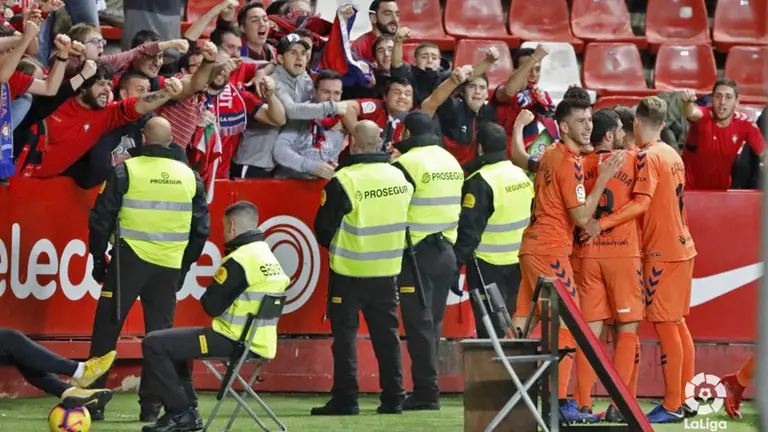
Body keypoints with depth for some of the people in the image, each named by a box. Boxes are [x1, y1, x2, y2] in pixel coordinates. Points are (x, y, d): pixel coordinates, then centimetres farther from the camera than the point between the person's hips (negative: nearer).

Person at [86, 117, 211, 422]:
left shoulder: (126, 171, -6)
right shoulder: (190, 177, 6)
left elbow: (102, 219, -4)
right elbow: (201, 228, 12)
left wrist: (98, 259, 8)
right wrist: (185, 266, 21)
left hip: (129, 261, -3)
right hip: (169, 267, 3)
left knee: (106, 330, 4)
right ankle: (151, 405, 6)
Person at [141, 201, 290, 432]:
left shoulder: (240, 260, -18)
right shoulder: (269, 256, 11)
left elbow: (212, 306, -15)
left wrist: (206, 297, 6)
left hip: (234, 342, -10)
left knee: (154, 344, -7)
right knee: (173, 341, 28)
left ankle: (181, 413, -2)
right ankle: (188, 412, 24)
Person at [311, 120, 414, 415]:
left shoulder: (344, 181, -16)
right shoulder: (400, 177, 0)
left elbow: (324, 228, -8)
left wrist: (333, 246, 12)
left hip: (350, 271, -5)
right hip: (388, 269, 5)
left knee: (345, 333, 3)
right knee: (386, 333, 12)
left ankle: (345, 399, 1)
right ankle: (393, 398, 13)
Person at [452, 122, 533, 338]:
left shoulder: (480, 182, -18)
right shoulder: (521, 175, 5)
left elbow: (469, 229, -20)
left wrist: (456, 262, -15)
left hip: (488, 264, -7)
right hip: (517, 262, 7)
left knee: (489, 327, -2)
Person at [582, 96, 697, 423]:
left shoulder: (647, 156, -12)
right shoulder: (673, 155, 13)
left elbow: (641, 202, -22)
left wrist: (602, 224, -23)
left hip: (662, 252, -9)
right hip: (682, 247, 9)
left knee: (666, 326, -6)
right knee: (678, 324, 13)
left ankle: (672, 406, -5)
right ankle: (686, 399, 16)